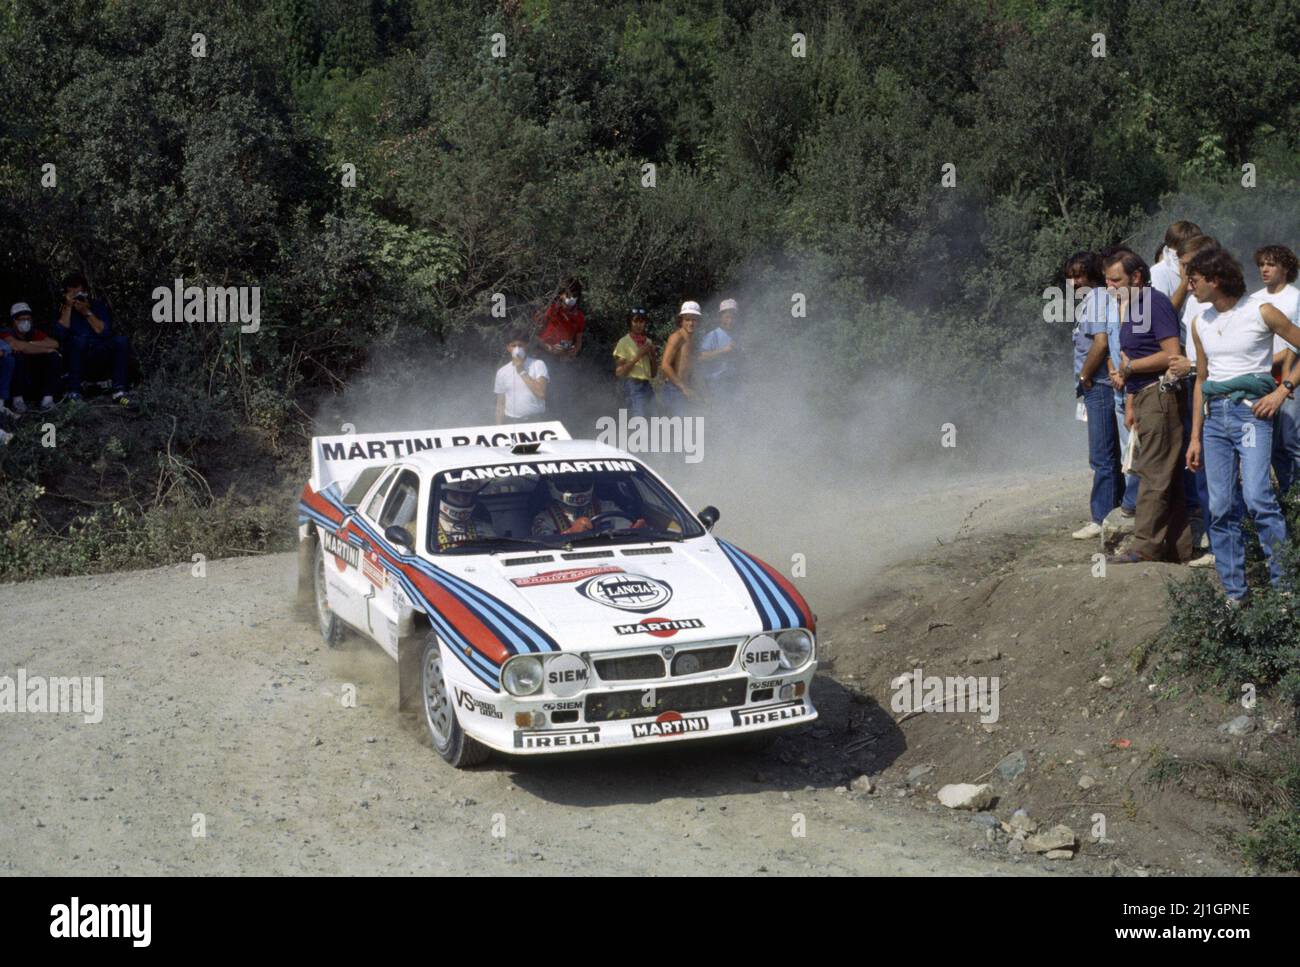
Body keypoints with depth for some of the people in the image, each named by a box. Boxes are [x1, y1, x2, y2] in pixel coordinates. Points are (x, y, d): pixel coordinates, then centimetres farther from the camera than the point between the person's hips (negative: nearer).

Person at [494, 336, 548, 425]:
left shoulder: (538, 365, 1)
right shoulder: (502, 372, 10)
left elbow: (541, 393, -12)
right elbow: (500, 404, 12)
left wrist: (522, 372, -8)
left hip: (536, 420, -2)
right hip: (511, 421, 2)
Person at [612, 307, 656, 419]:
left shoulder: (648, 342, 15)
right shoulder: (624, 342, -1)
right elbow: (619, 373, -8)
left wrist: (652, 355, 1)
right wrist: (637, 357, -13)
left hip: (647, 386, 6)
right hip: (633, 386, -6)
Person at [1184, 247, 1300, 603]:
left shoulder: (1261, 313, -4)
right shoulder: (1201, 324, 13)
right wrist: (1195, 437, 17)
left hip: (1251, 411, -6)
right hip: (1215, 415, 6)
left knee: (1257, 496, -20)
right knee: (1220, 507, 2)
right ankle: (1234, 594, 9)